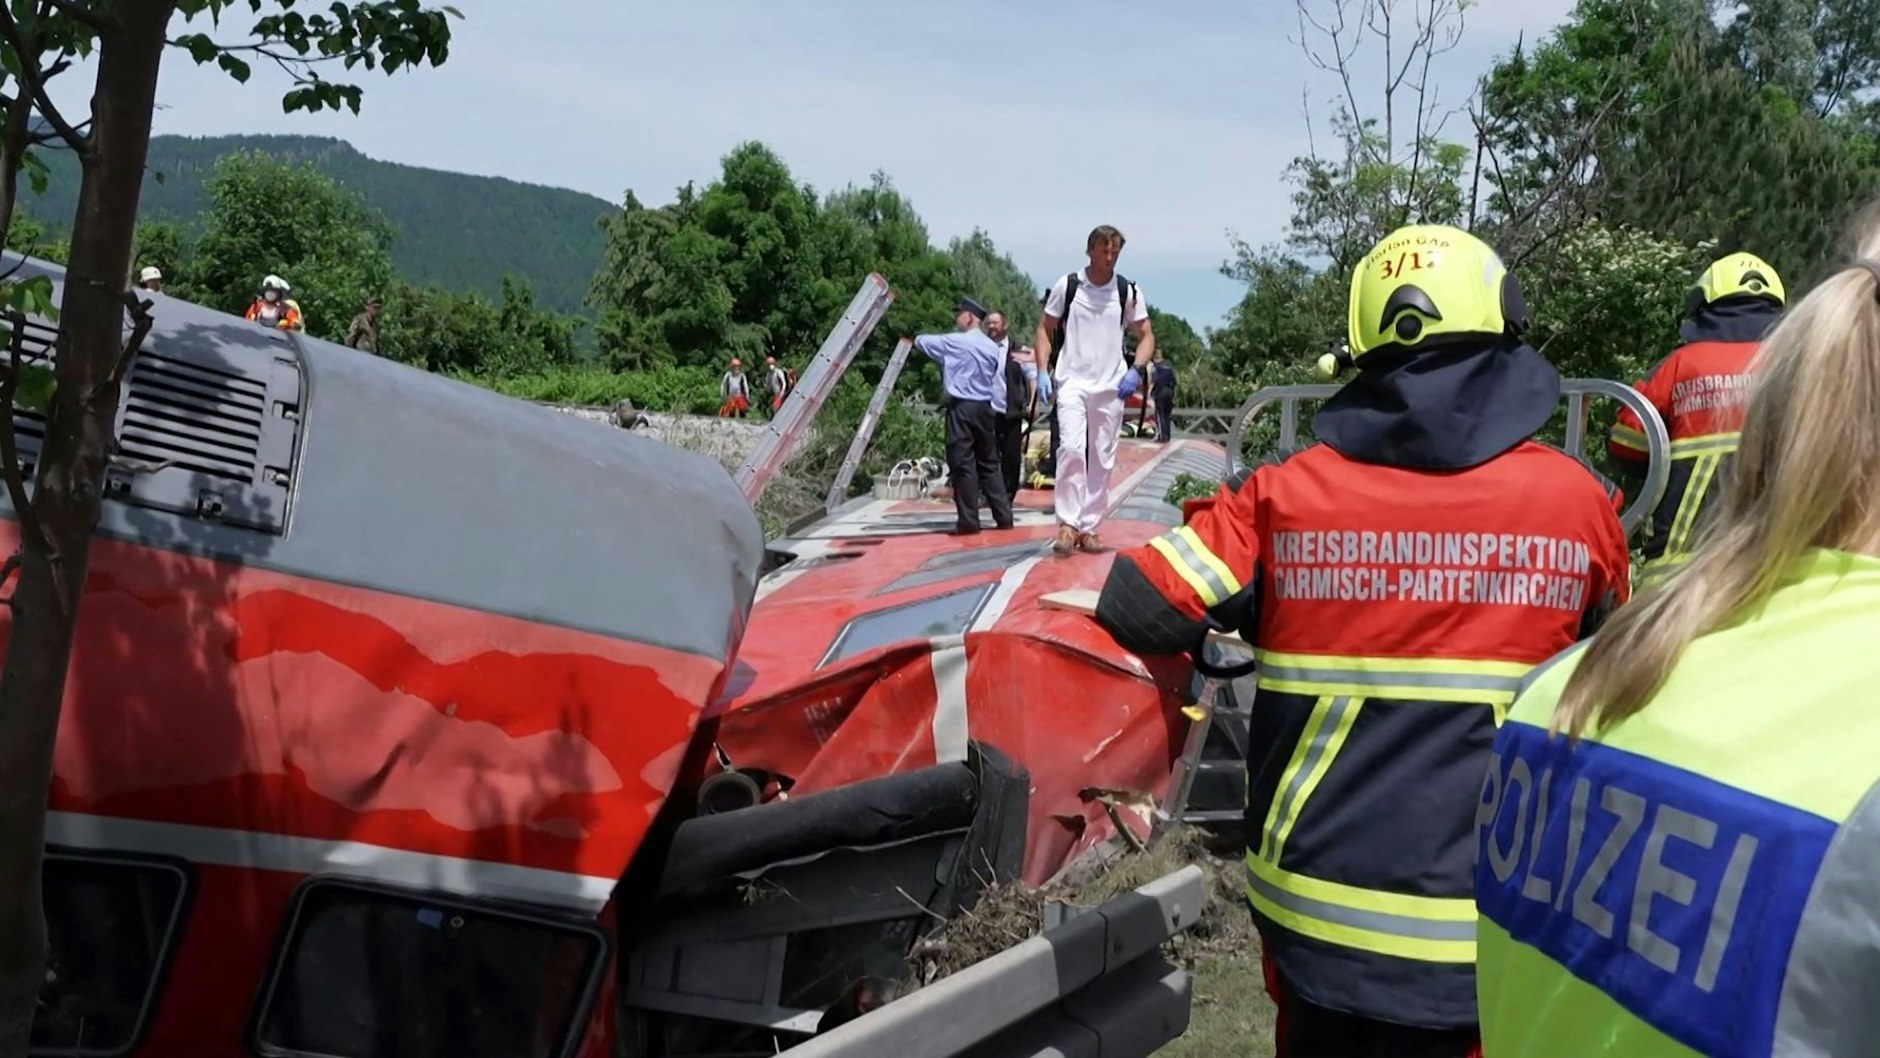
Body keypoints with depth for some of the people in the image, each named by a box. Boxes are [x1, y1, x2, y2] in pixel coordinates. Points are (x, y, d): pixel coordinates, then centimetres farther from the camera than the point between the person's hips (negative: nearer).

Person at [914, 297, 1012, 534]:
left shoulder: (955, 342, -5)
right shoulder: (993, 347, 10)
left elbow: (923, 341, 7)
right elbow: (999, 382, 11)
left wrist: (915, 339, 29)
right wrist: (997, 411, 15)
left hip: (962, 408, -6)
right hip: (985, 409, 6)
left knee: (962, 464, -4)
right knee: (989, 464, 11)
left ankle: (969, 521, -5)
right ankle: (1003, 516, 10)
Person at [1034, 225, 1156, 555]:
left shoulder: (1128, 291, 4)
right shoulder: (1067, 285, 2)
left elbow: (1146, 336, 10)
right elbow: (1045, 329, 10)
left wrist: (1135, 371, -7)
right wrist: (1044, 371, -2)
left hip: (1111, 386, 2)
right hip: (1072, 381, -2)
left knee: (1103, 459, 4)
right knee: (1071, 447, -19)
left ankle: (1088, 527, 13)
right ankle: (1067, 524, -16)